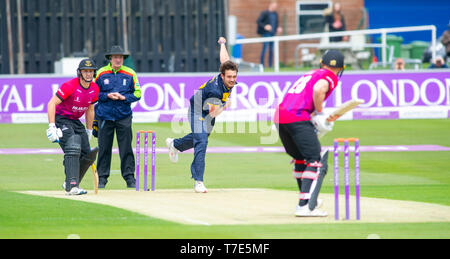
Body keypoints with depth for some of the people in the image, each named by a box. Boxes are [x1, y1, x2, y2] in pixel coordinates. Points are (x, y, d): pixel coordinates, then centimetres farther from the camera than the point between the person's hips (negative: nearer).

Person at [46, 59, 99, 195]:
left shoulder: (94, 89, 0)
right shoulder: (70, 86, -22)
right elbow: (52, 104, -24)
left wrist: (89, 131, 21)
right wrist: (52, 127, -31)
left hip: (76, 122, 8)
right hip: (61, 119, -8)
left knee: (88, 155, 4)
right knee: (73, 148, -26)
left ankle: (71, 184, 20)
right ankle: (71, 186, -30)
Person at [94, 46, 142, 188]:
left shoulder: (130, 74, 4)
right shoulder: (101, 73, 2)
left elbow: (137, 94, 6)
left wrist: (123, 97, -10)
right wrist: (107, 96, -10)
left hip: (124, 116, 0)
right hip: (105, 116, 0)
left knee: (126, 148, -2)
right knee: (104, 148, 2)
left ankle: (129, 178, 4)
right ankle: (102, 178, 10)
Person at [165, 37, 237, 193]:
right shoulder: (216, 90, -40)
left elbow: (224, 59, 2)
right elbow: (212, 113, -31)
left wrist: (222, 43, 20)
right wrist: (224, 107, -45)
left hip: (209, 112, 9)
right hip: (198, 111, -9)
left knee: (201, 137, 28)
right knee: (201, 142, -20)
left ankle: (174, 144, 57)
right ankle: (198, 182, -22)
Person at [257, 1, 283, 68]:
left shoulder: (275, 14, 13)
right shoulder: (264, 13, -8)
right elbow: (258, 21, -11)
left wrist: (278, 28, 6)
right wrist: (265, 26, -25)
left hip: (272, 33, 7)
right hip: (266, 33, -7)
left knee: (271, 50, 6)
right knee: (265, 48, -12)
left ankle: (270, 66, 10)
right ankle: (262, 65, -8)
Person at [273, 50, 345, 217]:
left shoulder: (309, 74, 30)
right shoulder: (330, 77, 6)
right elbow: (318, 90, -16)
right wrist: (319, 113, -5)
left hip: (279, 117, 8)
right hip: (299, 119, -8)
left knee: (300, 159, 23)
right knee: (316, 161, -7)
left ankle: (309, 200, 34)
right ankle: (304, 206, -17)